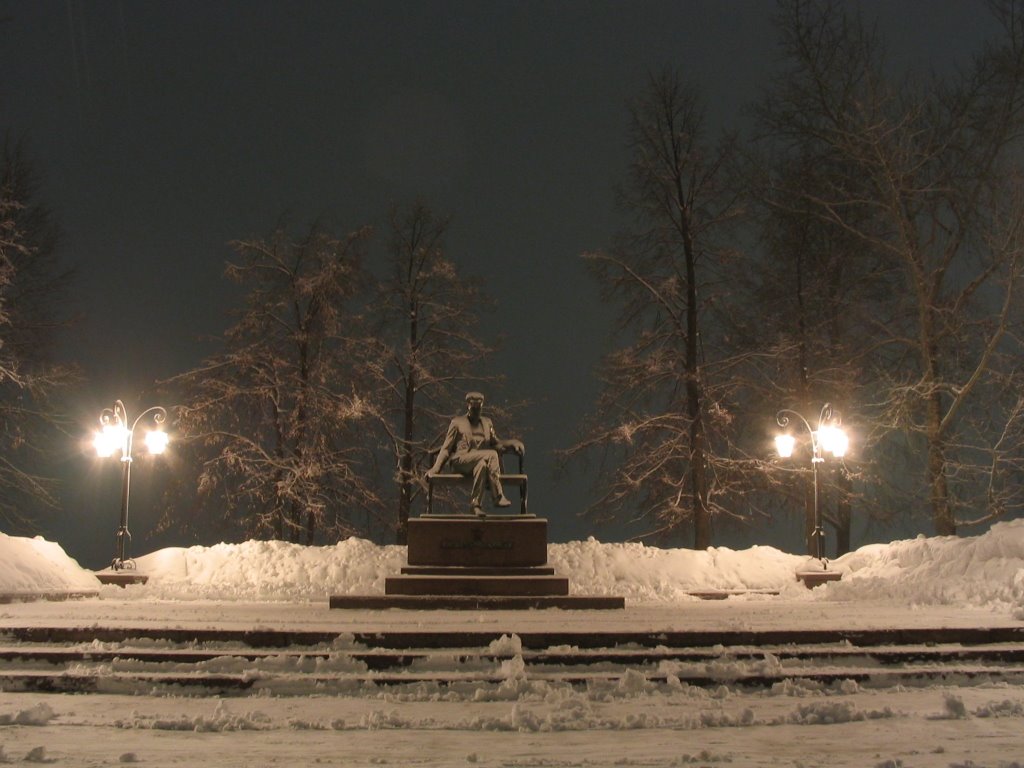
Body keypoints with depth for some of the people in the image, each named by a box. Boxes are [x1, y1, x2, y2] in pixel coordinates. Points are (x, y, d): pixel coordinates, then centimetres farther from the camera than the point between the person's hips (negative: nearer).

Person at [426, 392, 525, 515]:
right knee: (492, 454, -32)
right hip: (460, 461, -3)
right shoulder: (457, 422, 18)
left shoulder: (487, 423, 28)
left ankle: (476, 505, -41)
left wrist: (513, 444, 4)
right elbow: (446, 448, 13)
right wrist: (436, 467, -1)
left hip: (482, 460, 3)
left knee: (482, 464, -38)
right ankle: (498, 496, -37)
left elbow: (496, 444, 25)